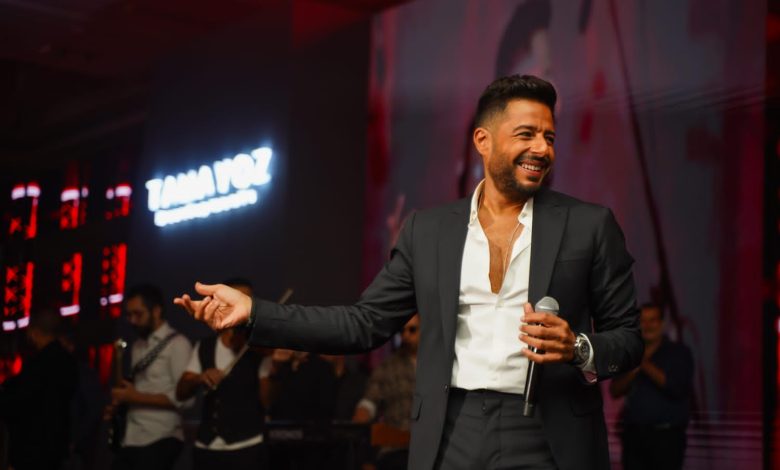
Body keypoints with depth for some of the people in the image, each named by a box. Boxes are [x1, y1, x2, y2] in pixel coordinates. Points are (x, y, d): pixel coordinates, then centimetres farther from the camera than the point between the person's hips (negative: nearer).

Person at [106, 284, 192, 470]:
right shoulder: (138, 346, 17)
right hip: (131, 440, 8)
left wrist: (136, 397, -16)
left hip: (160, 441, -8)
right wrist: (119, 401, 4)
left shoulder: (177, 344, -8)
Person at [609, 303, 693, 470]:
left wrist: (646, 365, -11)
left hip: (667, 436, -4)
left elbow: (678, 388, -9)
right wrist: (634, 370, -9)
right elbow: (615, 391, 9)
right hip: (633, 434, 4)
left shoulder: (679, 352, 4)